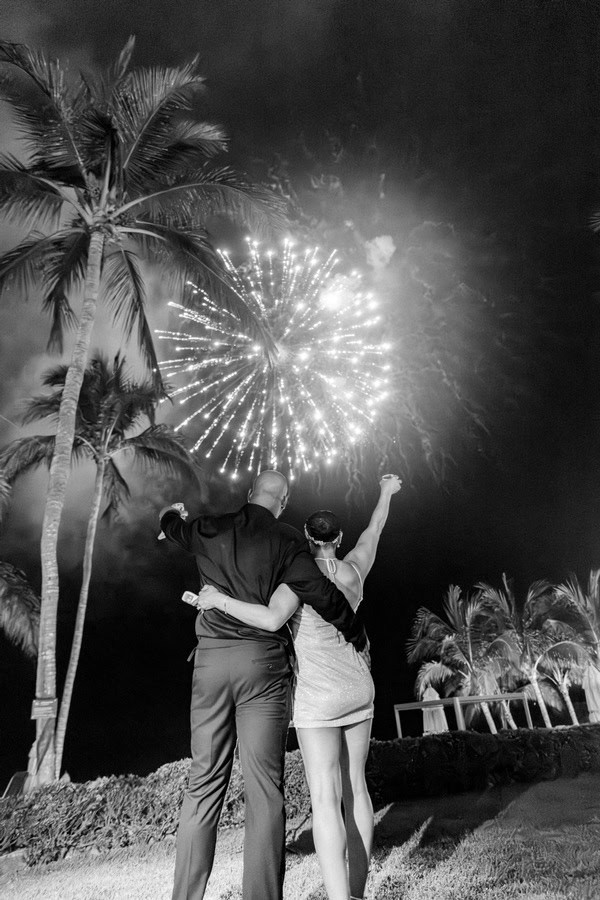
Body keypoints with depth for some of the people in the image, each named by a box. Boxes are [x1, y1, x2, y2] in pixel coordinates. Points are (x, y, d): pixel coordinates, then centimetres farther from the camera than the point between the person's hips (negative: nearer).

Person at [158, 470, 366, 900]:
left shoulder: (209, 529, 10)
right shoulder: (285, 539, -1)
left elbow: (171, 525, 31)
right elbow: (321, 592, -8)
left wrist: (174, 512, 55)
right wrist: (357, 633, 9)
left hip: (211, 658, 4)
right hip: (262, 661, -3)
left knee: (204, 784, 11)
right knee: (264, 788, 2)